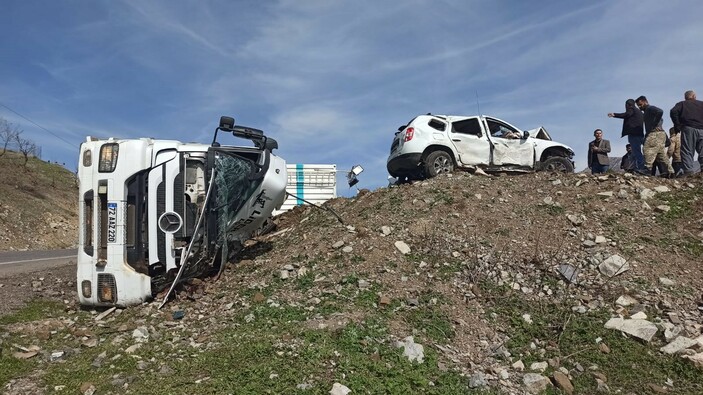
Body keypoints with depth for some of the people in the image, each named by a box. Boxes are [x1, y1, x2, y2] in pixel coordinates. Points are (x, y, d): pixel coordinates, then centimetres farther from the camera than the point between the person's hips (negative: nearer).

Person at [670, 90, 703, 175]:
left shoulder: (681, 104, 12)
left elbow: (673, 112, -6)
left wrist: (677, 126, -2)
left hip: (688, 129, -2)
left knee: (687, 152, -6)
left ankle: (688, 172, -17)